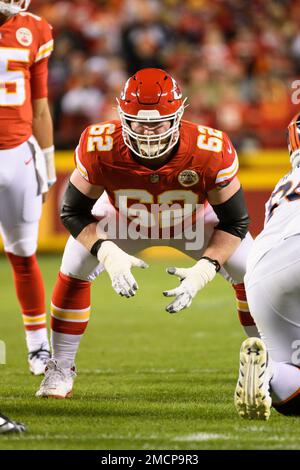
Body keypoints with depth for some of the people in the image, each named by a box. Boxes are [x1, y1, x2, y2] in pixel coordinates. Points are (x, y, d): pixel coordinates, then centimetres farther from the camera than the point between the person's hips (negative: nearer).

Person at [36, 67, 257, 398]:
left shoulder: (211, 152, -39)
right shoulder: (100, 148, -37)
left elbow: (235, 221, -24)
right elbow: (73, 212, -22)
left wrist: (203, 271, -37)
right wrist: (108, 253, -39)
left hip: (196, 219, 0)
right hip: (123, 218, 0)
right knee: (73, 274, -13)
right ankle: (60, 370, 6)